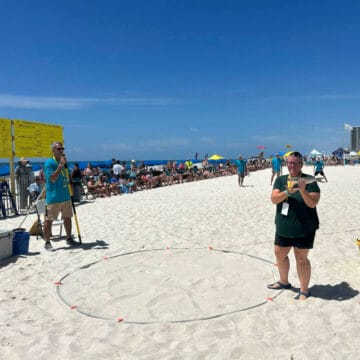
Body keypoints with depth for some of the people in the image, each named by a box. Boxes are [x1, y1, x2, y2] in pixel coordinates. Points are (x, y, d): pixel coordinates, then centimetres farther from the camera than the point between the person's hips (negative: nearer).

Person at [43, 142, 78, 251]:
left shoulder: (63, 161, 13)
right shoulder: (49, 163, -11)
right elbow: (52, 178, -23)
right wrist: (60, 165, -24)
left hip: (66, 196, 8)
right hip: (54, 198, -7)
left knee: (67, 217, 14)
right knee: (49, 220, 1)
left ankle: (69, 238, 26)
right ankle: (47, 242, 10)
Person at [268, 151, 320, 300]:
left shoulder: (309, 181, -8)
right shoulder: (280, 180, 5)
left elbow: (312, 203, -16)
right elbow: (274, 199, -8)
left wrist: (302, 190, -30)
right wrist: (288, 191, -24)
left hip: (304, 228, -5)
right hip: (283, 227, 5)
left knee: (301, 258, 2)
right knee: (280, 254, 17)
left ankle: (304, 290, 19)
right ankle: (284, 282, 40)